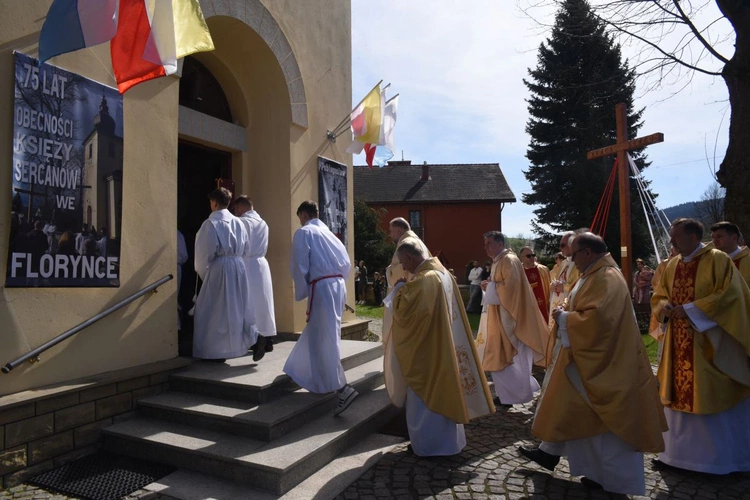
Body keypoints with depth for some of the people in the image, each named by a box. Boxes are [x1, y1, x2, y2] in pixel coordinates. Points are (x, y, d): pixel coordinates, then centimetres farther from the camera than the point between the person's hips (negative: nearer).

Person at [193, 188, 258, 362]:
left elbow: (204, 251, -10)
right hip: (239, 267, 5)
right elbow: (246, 248, 11)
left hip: (219, 267, -5)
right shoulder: (237, 222, 6)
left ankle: (217, 351, 11)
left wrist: (202, 272, 5)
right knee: (239, 306, 16)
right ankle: (254, 338, 10)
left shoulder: (210, 223, -10)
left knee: (216, 308, 5)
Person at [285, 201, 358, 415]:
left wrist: (301, 293, 2)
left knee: (323, 338, -6)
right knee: (318, 333, 22)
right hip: (338, 285, 8)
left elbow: (299, 266, -9)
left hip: (321, 288, -8)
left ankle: (343, 388, -12)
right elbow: (346, 264, 16)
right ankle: (305, 371, 40)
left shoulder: (303, 232, -3)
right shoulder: (329, 233, 18)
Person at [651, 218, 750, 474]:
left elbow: (729, 294, -17)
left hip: (709, 343, -6)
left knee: (714, 398, 2)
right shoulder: (672, 265, 10)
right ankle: (679, 452, 21)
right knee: (680, 395, 10)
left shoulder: (717, 259, -9)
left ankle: (722, 457, 19)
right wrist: (665, 306, -8)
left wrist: (690, 309, -19)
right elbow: (659, 296, 15)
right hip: (680, 344, 6)